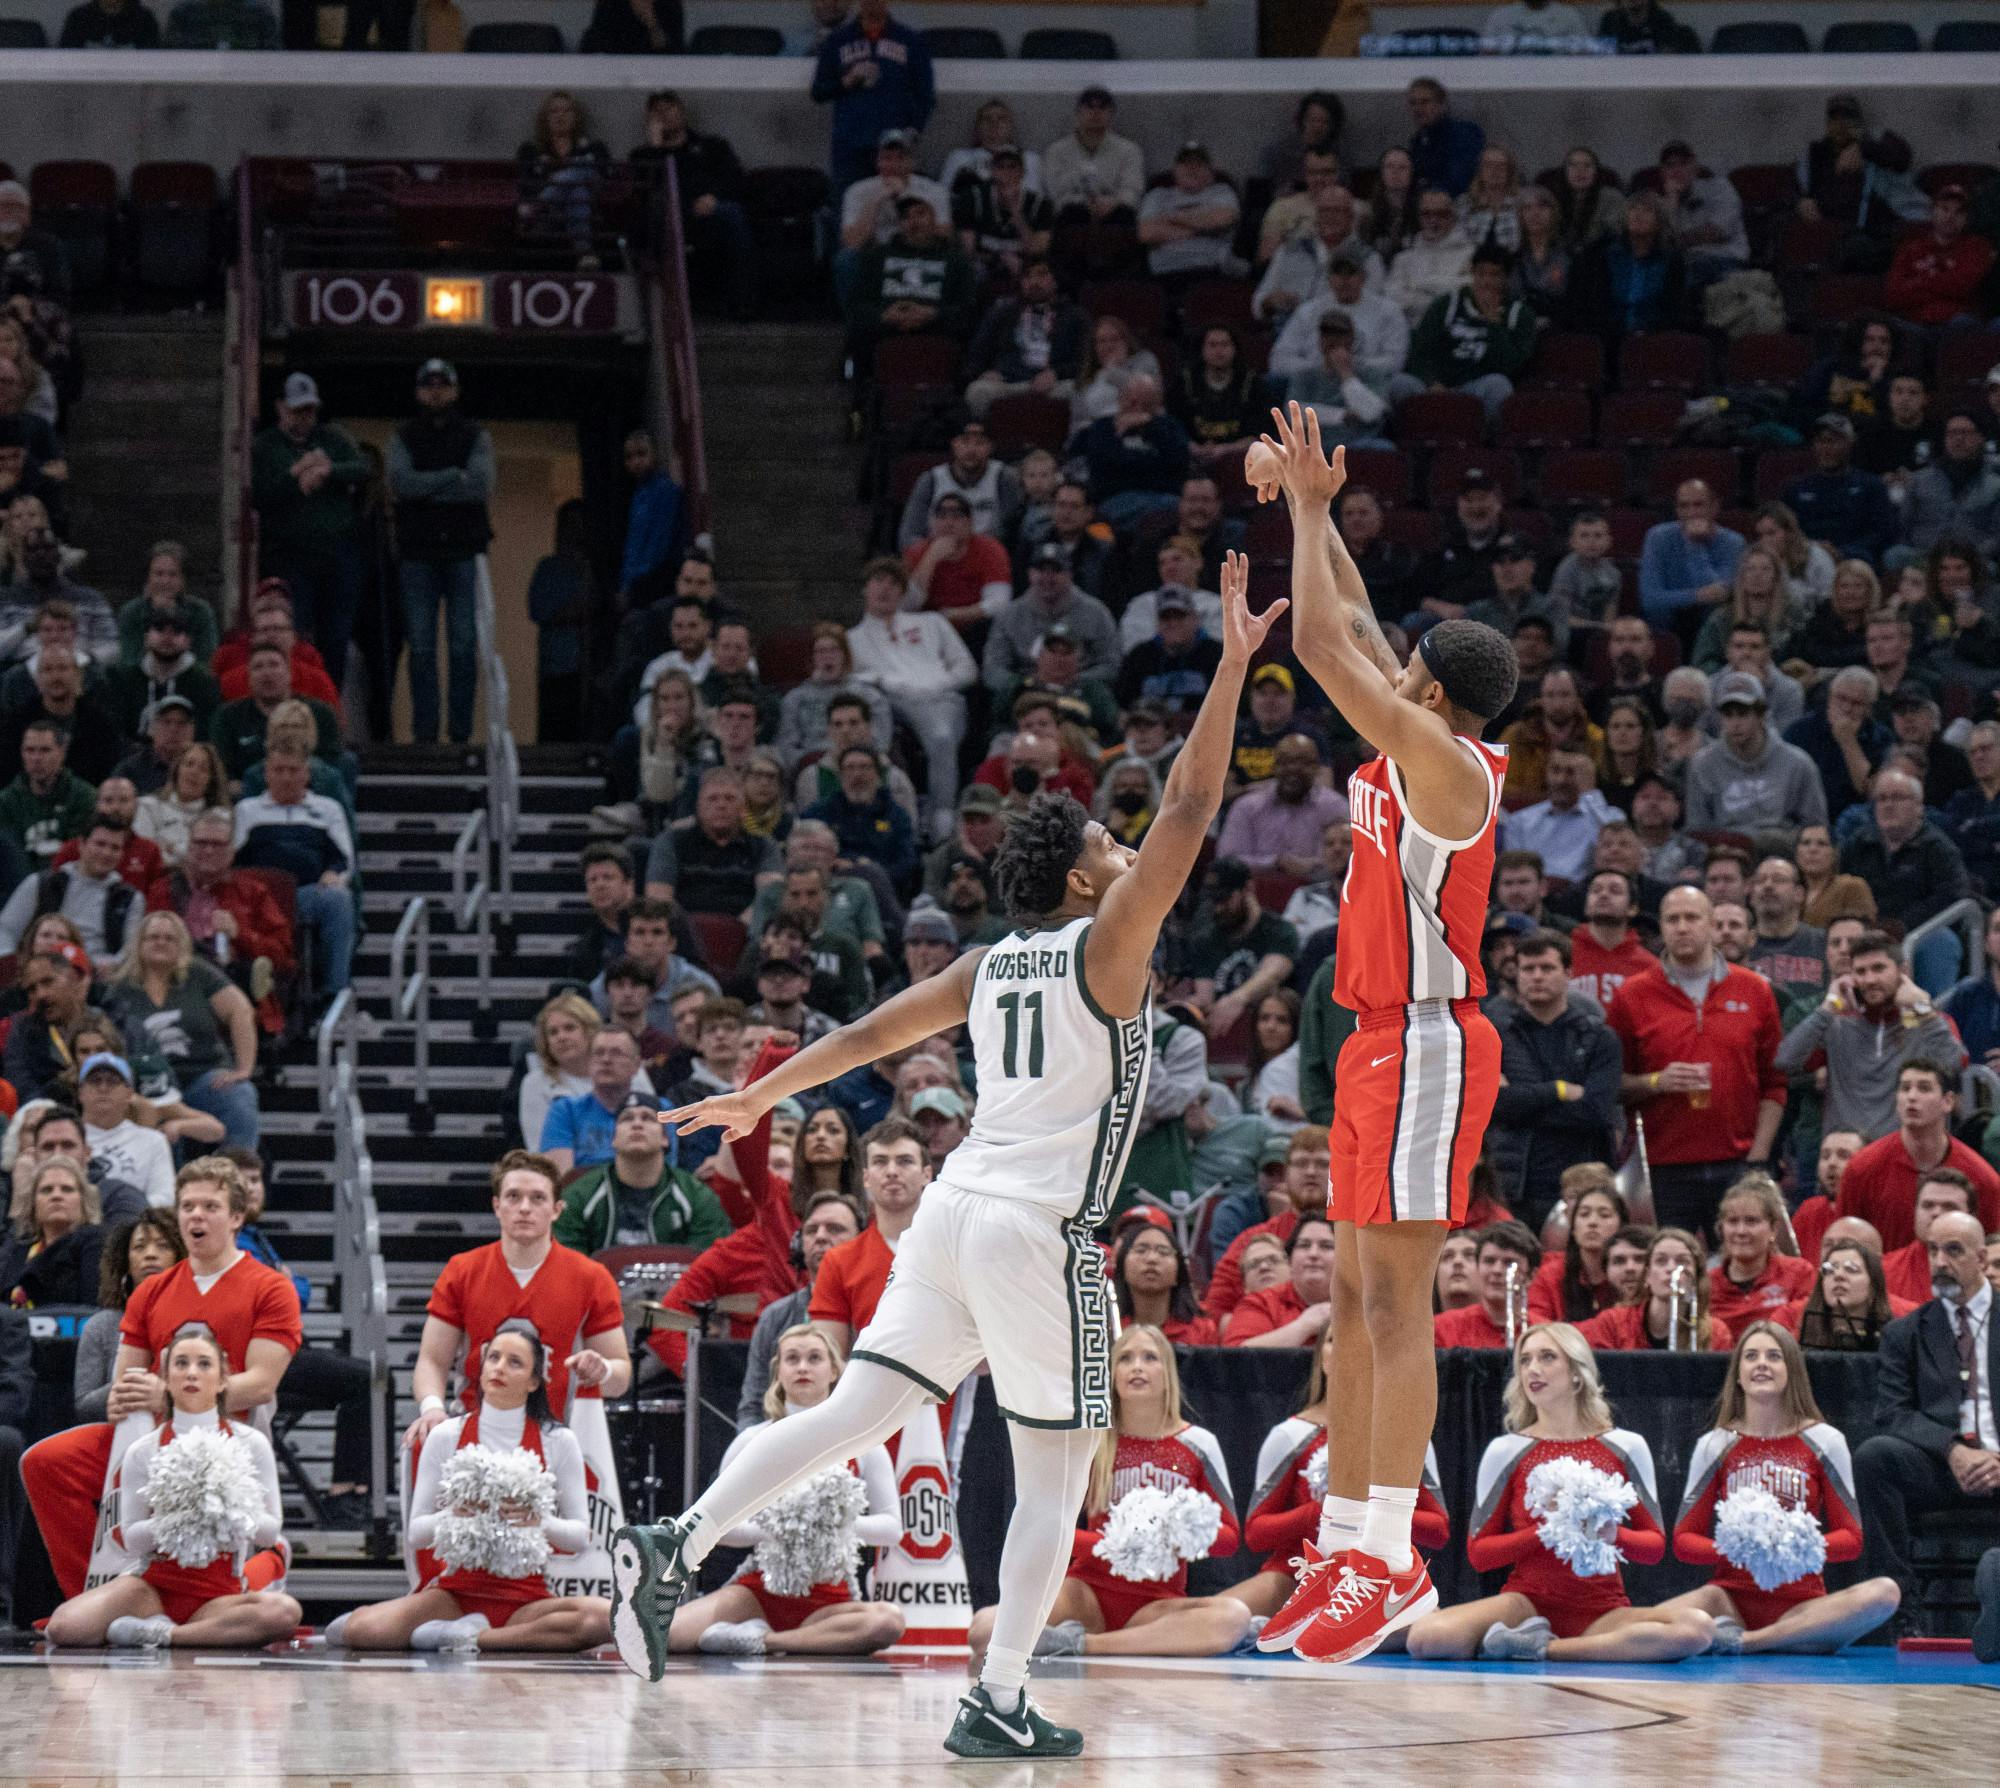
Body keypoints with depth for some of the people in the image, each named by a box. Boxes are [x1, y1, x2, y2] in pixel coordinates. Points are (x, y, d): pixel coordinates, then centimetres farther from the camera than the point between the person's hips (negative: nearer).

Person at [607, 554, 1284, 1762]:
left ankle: (674, 1549, -10)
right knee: (1056, 1470, 1)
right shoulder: (1107, 945, -3)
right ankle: (999, 1703, -2)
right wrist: (1234, 665, -11)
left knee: (855, 1415, 5)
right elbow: (1191, 812, -11)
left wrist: (761, 1095, 35)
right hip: (1039, 1227, -7)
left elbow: (869, 1035, 23)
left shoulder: (989, 965, 15)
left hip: (956, 1208, 7)